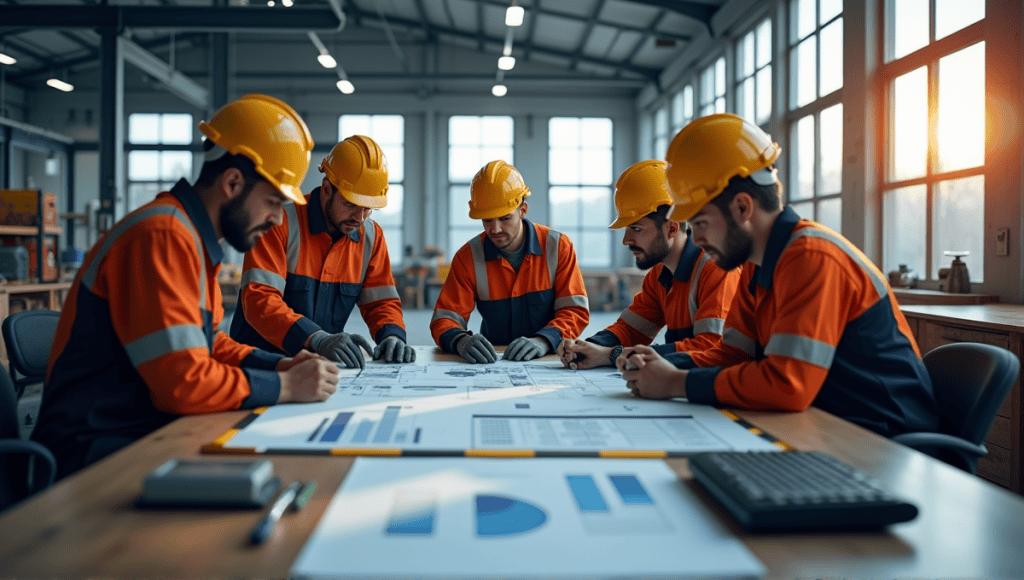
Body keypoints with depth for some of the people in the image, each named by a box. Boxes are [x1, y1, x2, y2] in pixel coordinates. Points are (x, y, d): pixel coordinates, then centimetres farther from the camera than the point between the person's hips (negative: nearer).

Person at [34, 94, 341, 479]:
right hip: (95, 448, -9)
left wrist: (280, 365, 3)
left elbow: (205, 344, 18)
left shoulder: (195, 239, 12)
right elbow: (183, 380, -26)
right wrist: (286, 387, -16)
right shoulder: (164, 236, -20)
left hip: (147, 428, 9)